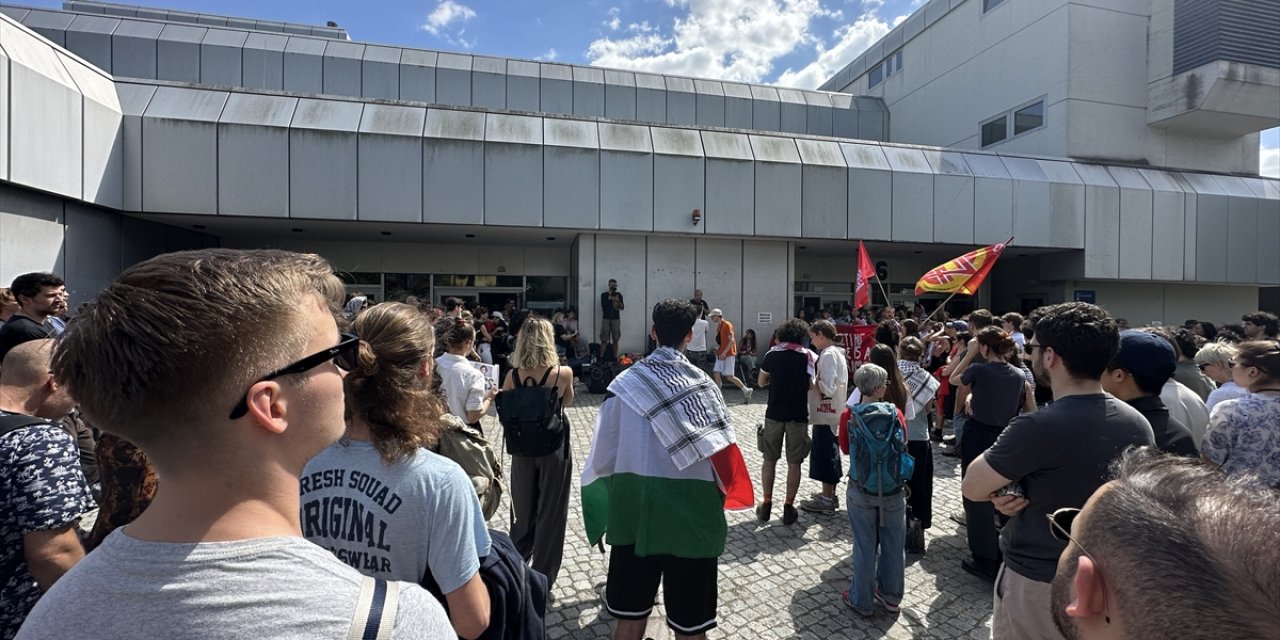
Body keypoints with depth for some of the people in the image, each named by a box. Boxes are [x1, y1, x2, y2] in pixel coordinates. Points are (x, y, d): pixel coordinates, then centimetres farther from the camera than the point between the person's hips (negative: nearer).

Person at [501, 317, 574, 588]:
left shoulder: (513, 375, -10)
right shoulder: (563, 372, -15)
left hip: (522, 448, 3)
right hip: (554, 448, -3)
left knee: (523, 511, 23)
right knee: (550, 514, 12)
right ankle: (542, 579, 22)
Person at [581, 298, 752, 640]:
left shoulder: (625, 382, -7)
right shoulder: (703, 384, -9)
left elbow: (602, 457, -4)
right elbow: (723, 454, -10)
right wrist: (716, 496, 10)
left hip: (634, 508, 2)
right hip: (692, 512, -1)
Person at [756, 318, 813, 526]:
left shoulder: (772, 355, -2)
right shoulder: (809, 357, -3)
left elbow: (761, 382, 8)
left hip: (774, 414, 1)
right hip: (798, 415, 0)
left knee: (769, 460, 12)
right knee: (794, 463, 7)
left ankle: (766, 504, 17)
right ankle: (789, 507, 11)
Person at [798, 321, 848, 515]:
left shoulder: (828, 355, -18)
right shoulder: (837, 353, 12)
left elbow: (827, 388, -25)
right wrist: (815, 381, 6)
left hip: (826, 414, -10)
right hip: (833, 412, 10)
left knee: (824, 455, -1)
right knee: (830, 454, 17)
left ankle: (826, 500, 9)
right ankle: (830, 495, 28)